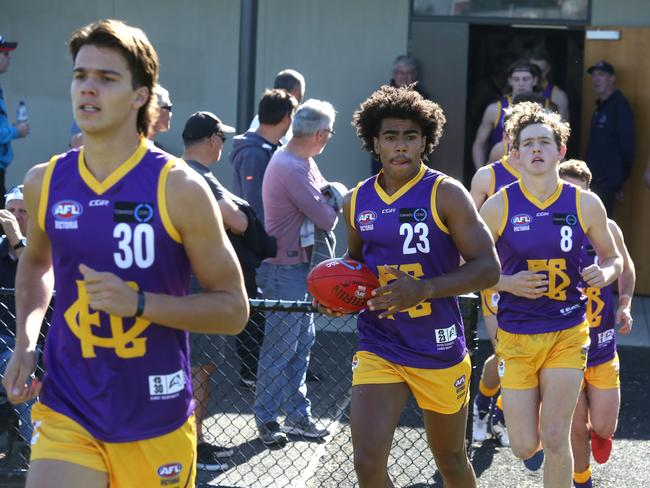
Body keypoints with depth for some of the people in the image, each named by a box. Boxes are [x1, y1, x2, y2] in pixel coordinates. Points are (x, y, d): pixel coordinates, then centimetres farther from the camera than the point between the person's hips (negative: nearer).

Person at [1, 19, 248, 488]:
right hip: (67, 413, 2)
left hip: (157, 419, -2)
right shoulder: (44, 183, 1)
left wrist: (138, 302, -22)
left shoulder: (179, 188, -11)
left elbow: (234, 309, -8)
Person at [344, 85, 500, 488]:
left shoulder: (446, 194, -10)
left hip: (439, 349, -3)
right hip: (379, 347, 3)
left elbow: (488, 268, -14)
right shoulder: (357, 202, 4)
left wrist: (423, 289, -26)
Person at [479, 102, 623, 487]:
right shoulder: (499, 206, -8)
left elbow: (613, 258, 10)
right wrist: (508, 283, -17)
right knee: (524, 447, 2)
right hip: (516, 336, 0)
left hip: (568, 334, 0)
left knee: (555, 438, -6)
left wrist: (605, 274, -13)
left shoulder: (585, 204, -3)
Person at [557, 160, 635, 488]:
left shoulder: (606, 229, -7)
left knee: (603, 428, 4)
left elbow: (625, 267, 13)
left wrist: (625, 305, 1)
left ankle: (599, 432, 42)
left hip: (601, 346, 2)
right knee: (577, 428, 3)